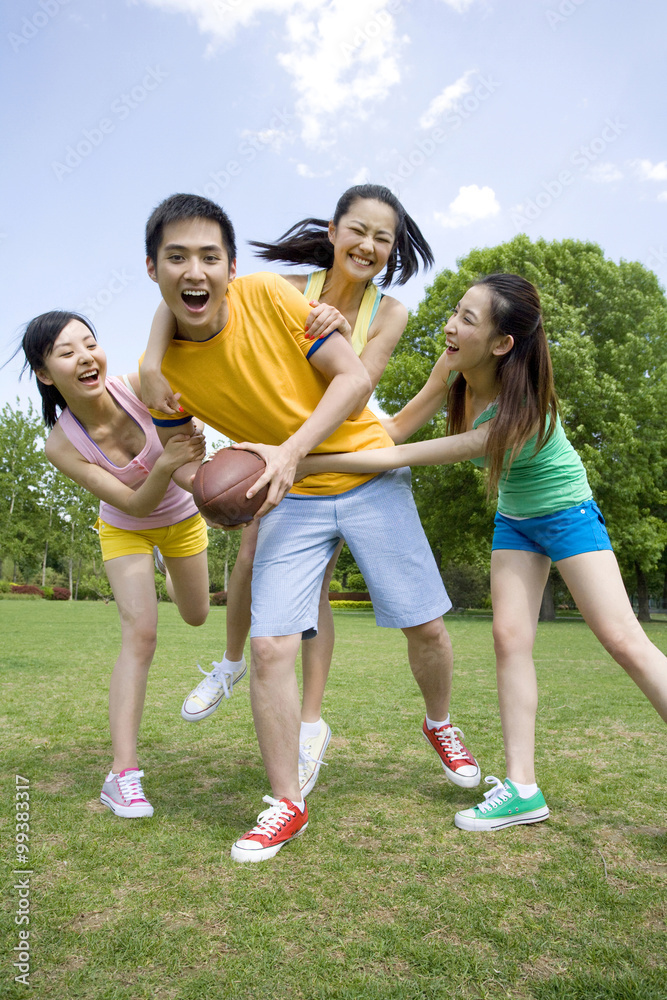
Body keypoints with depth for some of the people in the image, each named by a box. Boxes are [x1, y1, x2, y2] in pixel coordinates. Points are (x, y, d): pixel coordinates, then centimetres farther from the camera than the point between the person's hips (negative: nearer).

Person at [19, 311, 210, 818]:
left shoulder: (141, 387, -32)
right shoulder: (61, 445, -30)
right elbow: (134, 504, -31)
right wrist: (165, 465, -50)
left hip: (183, 516, 2)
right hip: (126, 529, -2)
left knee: (196, 617, 17)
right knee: (140, 633, -18)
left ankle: (172, 577, 56)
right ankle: (123, 775, -12)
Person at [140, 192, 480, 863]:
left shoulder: (268, 295, -17)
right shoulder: (162, 367, -9)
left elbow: (355, 377, -15)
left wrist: (293, 450, -26)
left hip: (367, 472, -1)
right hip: (291, 499, 2)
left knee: (425, 626, 4)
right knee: (269, 646, -9)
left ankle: (439, 725, 37)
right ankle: (286, 804, 12)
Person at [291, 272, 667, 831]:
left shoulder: (520, 414, -37)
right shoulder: (453, 369, -18)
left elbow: (404, 457, -40)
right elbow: (396, 429, -12)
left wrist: (305, 463, -40)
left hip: (566, 512, -6)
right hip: (514, 518, 6)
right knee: (510, 636, -4)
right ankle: (522, 788, 1)